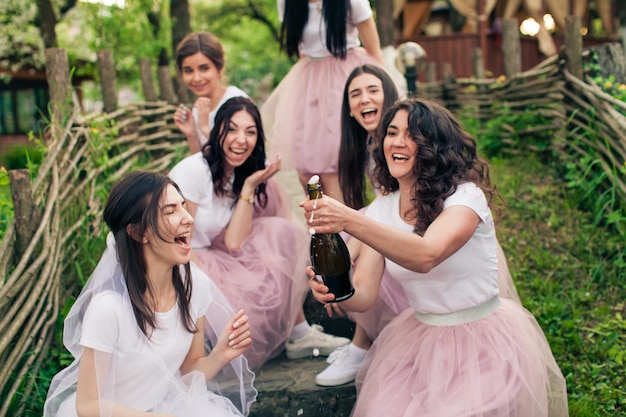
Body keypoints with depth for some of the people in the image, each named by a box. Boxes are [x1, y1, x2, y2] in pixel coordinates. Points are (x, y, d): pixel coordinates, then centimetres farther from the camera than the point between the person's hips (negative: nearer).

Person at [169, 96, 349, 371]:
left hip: (216, 261, 7)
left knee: (280, 233, -7)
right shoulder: (192, 171, -16)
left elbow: (233, 243, -8)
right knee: (266, 293, -25)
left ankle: (298, 332, -4)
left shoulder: (240, 175, 4)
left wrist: (249, 187, -13)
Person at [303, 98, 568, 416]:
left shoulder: (466, 196, -17)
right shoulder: (381, 210, -1)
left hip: (484, 343, -4)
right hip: (418, 341, 5)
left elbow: (426, 255, -38)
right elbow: (363, 295, -9)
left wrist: (349, 220, -47)